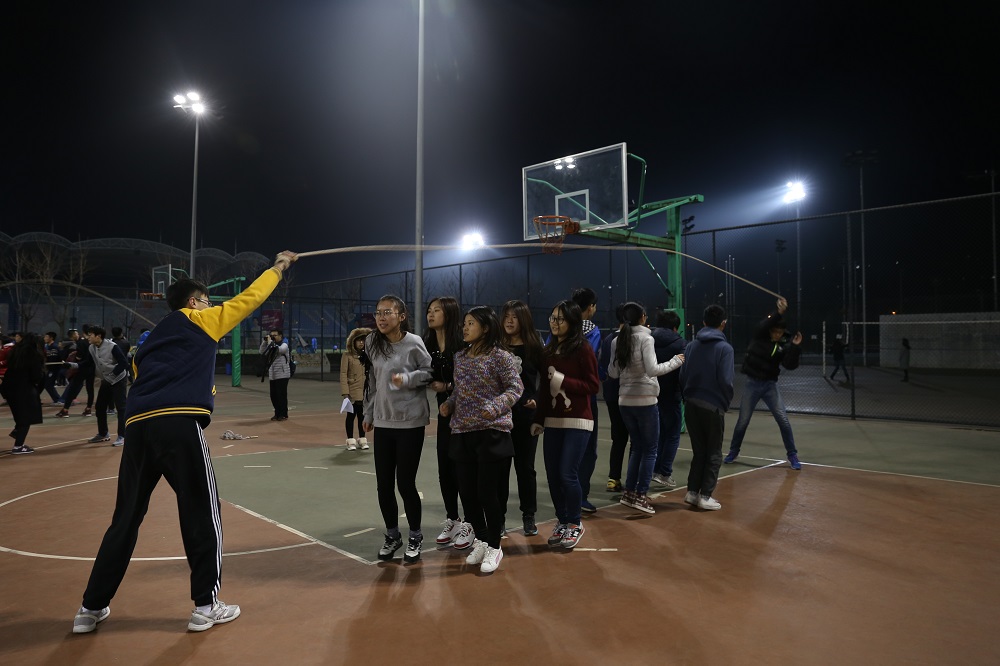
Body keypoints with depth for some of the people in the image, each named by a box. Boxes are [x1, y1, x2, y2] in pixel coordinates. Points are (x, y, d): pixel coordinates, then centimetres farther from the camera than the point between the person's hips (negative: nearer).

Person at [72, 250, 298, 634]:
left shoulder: (151, 339, 30)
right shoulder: (200, 321, 12)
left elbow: (145, 384, 26)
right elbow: (250, 298, 14)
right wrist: (279, 266, 25)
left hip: (138, 426, 7)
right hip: (178, 423, -7)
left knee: (126, 518, 17)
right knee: (202, 513, 5)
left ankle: (91, 609, 26)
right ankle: (206, 606, 11)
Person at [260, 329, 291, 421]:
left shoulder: (284, 345, -3)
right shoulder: (272, 346, 17)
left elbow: (277, 350, -22)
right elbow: (262, 352, 8)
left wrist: (270, 341, -14)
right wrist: (265, 341, 0)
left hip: (282, 375, -7)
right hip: (272, 375, 7)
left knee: (282, 395, -4)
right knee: (274, 396, 8)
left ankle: (284, 415, 4)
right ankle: (277, 414, 20)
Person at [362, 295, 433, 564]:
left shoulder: (413, 343, -12)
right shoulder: (372, 343, 3)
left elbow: (430, 371, -5)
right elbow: (371, 381, 12)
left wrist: (408, 378, -21)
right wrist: (368, 413, 16)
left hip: (410, 423, -4)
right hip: (383, 422, 5)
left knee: (405, 483, 0)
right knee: (383, 484, 8)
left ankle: (415, 536, 23)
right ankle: (392, 535, 29)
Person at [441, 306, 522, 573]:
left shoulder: (500, 356, -8)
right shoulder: (460, 357, 11)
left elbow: (516, 387, -10)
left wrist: (495, 406, -24)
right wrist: (449, 403, 1)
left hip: (492, 432, -6)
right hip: (462, 432, 6)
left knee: (486, 491, -2)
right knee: (467, 491, 9)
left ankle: (494, 547, 18)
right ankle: (481, 541, 29)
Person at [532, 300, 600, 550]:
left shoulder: (583, 349, -7)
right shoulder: (548, 351, 10)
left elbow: (593, 386, -8)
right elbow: (544, 388, 12)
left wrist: (563, 381, -16)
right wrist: (538, 420, 10)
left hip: (577, 421, -5)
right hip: (552, 421, 5)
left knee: (567, 474, -7)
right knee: (552, 475, 5)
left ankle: (575, 524, 14)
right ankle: (562, 521, 24)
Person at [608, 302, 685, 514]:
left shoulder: (617, 341, 7)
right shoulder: (645, 338, -10)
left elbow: (613, 373, 10)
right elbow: (652, 370, -17)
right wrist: (676, 361, -6)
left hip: (625, 400, 6)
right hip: (645, 400, -6)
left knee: (637, 446, 17)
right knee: (650, 449, 5)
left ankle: (629, 493, 17)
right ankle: (641, 495, 2)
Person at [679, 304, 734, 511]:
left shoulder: (690, 346, 7)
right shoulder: (724, 347, -8)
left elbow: (682, 376, 5)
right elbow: (725, 381, -13)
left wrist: (688, 399, 13)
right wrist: (727, 402, 2)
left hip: (691, 406, 5)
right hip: (713, 406, -5)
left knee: (698, 451, 16)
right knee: (714, 454, 8)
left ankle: (692, 492, 15)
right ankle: (705, 496, 8)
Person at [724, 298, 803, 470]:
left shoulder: (782, 347, 1)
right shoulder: (759, 336, -3)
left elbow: (790, 365, -11)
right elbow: (763, 325, -25)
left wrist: (795, 346, -20)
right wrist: (778, 313, -38)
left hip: (770, 385, 1)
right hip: (752, 384, -1)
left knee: (783, 420, -6)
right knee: (743, 421, 6)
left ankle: (792, 455, 8)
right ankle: (733, 451, 26)